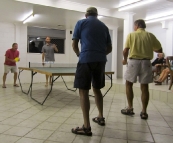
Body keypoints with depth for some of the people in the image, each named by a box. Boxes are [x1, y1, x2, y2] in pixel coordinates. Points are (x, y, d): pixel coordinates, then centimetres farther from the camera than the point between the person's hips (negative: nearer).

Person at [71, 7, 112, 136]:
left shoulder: (81, 23, 8)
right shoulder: (104, 26, 18)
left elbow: (74, 45, 6)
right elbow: (109, 48, 18)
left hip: (86, 60, -5)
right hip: (101, 61, 5)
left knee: (84, 92, -2)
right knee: (97, 89, 19)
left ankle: (87, 127, -3)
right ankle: (101, 117, 31)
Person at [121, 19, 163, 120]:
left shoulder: (131, 35, 1)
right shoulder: (150, 35, 6)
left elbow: (125, 50, -6)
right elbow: (160, 50, 8)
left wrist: (125, 59, 14)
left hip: (134, 62, -2)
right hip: (146, 62, 2)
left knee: (129, 84, 14)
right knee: (144, 87, 6)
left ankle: (130, 108, 15)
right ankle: (144, 112, 10)